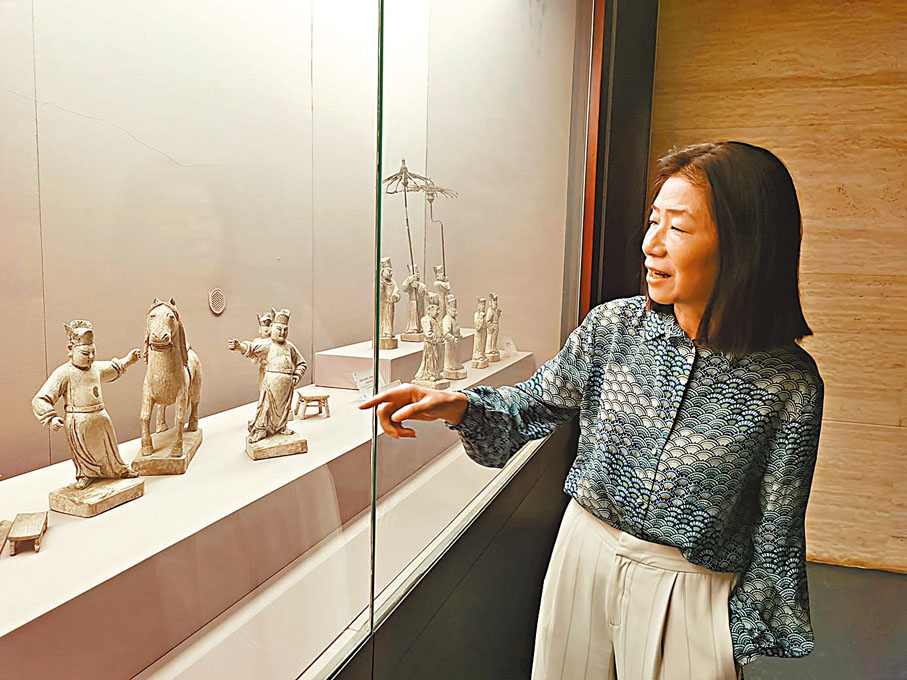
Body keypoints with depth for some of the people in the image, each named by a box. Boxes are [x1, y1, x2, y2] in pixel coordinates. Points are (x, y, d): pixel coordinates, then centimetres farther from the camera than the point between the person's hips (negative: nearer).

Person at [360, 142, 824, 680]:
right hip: (585, 553, 3)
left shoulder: (789, 383, -18)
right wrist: (459, 406, -17)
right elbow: (533, 406, 0)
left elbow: (776, 532, -8)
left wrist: (741, 636, -3)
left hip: (690, 590, -2)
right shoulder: (613, 327, -12)